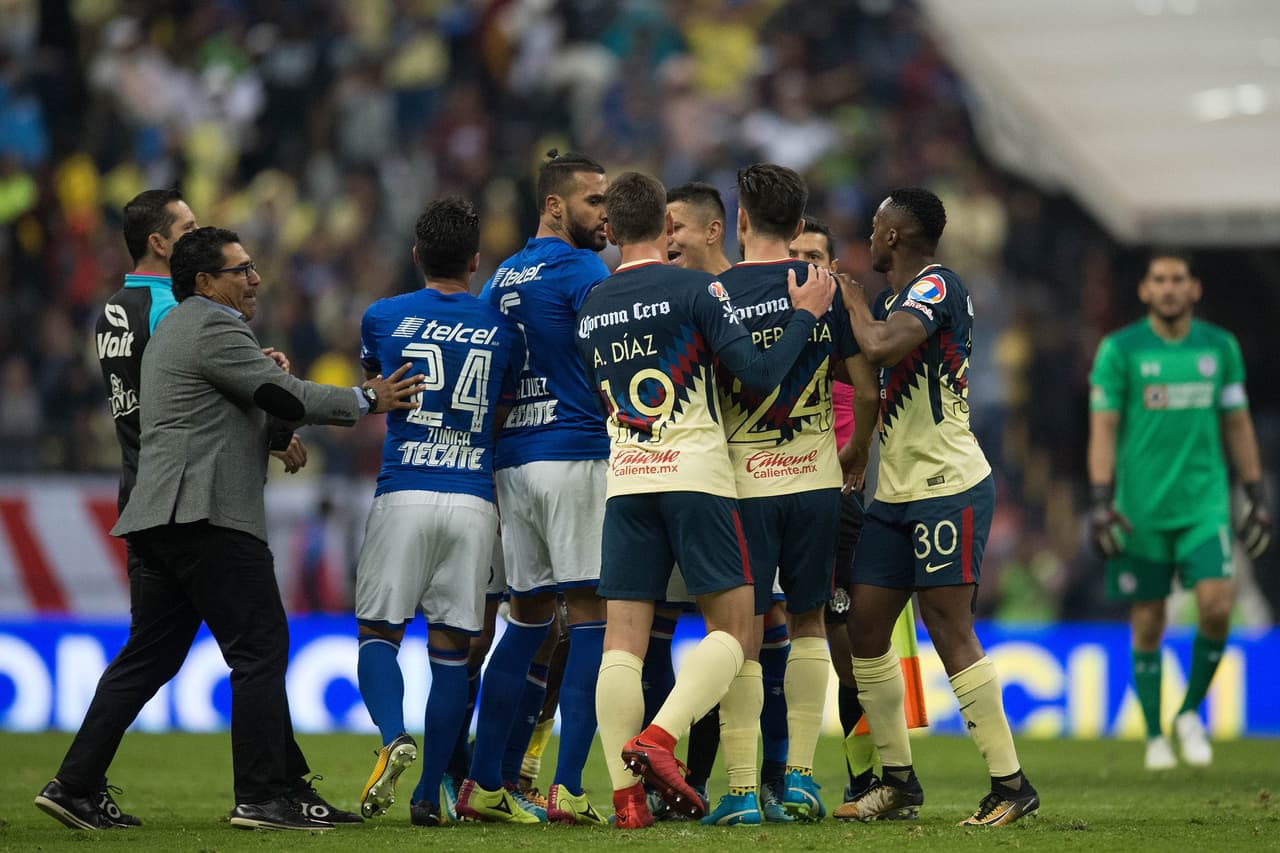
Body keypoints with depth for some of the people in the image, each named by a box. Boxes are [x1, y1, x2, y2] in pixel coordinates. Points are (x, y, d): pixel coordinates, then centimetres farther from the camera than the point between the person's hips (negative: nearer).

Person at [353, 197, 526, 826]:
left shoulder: (383, 319, 3)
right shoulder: (504, 329, 6)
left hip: (403, 494, -1)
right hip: (474, 500, 2)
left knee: (378, 631, 7)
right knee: (451, 648, 6)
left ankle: (394, 738, -20)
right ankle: (429, 794, 4)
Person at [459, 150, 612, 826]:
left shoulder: (501, 280, 17)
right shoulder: (582, 271, -6)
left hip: (511, 459, 8)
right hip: (576, 455, -8)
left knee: (528, 617, 13)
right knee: (591, 616, -6)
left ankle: (487, 783, 10)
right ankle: (567, 788, -12)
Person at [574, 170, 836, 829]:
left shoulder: (590, 310, 11)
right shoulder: (696, 289, -5)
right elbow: (759, 372, -11)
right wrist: (806, 313, 1)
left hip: (625, 482, 4)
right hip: (697, 477, -4)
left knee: (623, 641, 1)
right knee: (731, 629, 2)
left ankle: (626, 795, -5)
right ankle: (658, 739, -19)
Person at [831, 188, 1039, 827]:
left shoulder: (936, 287, -13)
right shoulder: (892, 298, 16)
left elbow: (880, 347, -29)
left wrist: (854, 301, -12)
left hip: (949, 489, -10)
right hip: (896, 493, 10)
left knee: (950, 630, -12)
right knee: (866, 628, 6)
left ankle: (1010, 784, -8)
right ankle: (897, 781, 13)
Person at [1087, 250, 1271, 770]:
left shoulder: (1220, 347, 7)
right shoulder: (1119, 350, -2)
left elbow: (1237, 425, 13)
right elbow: (1103, 429, -3)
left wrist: (1257, 497, 11)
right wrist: (1101, 502, -12)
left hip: (1205, 503, 2)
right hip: (1142, 508, -2)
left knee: (1217, 605, -14)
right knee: (1148, 626, 2)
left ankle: (1191, 714, 8)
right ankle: (1155, 737, 15)